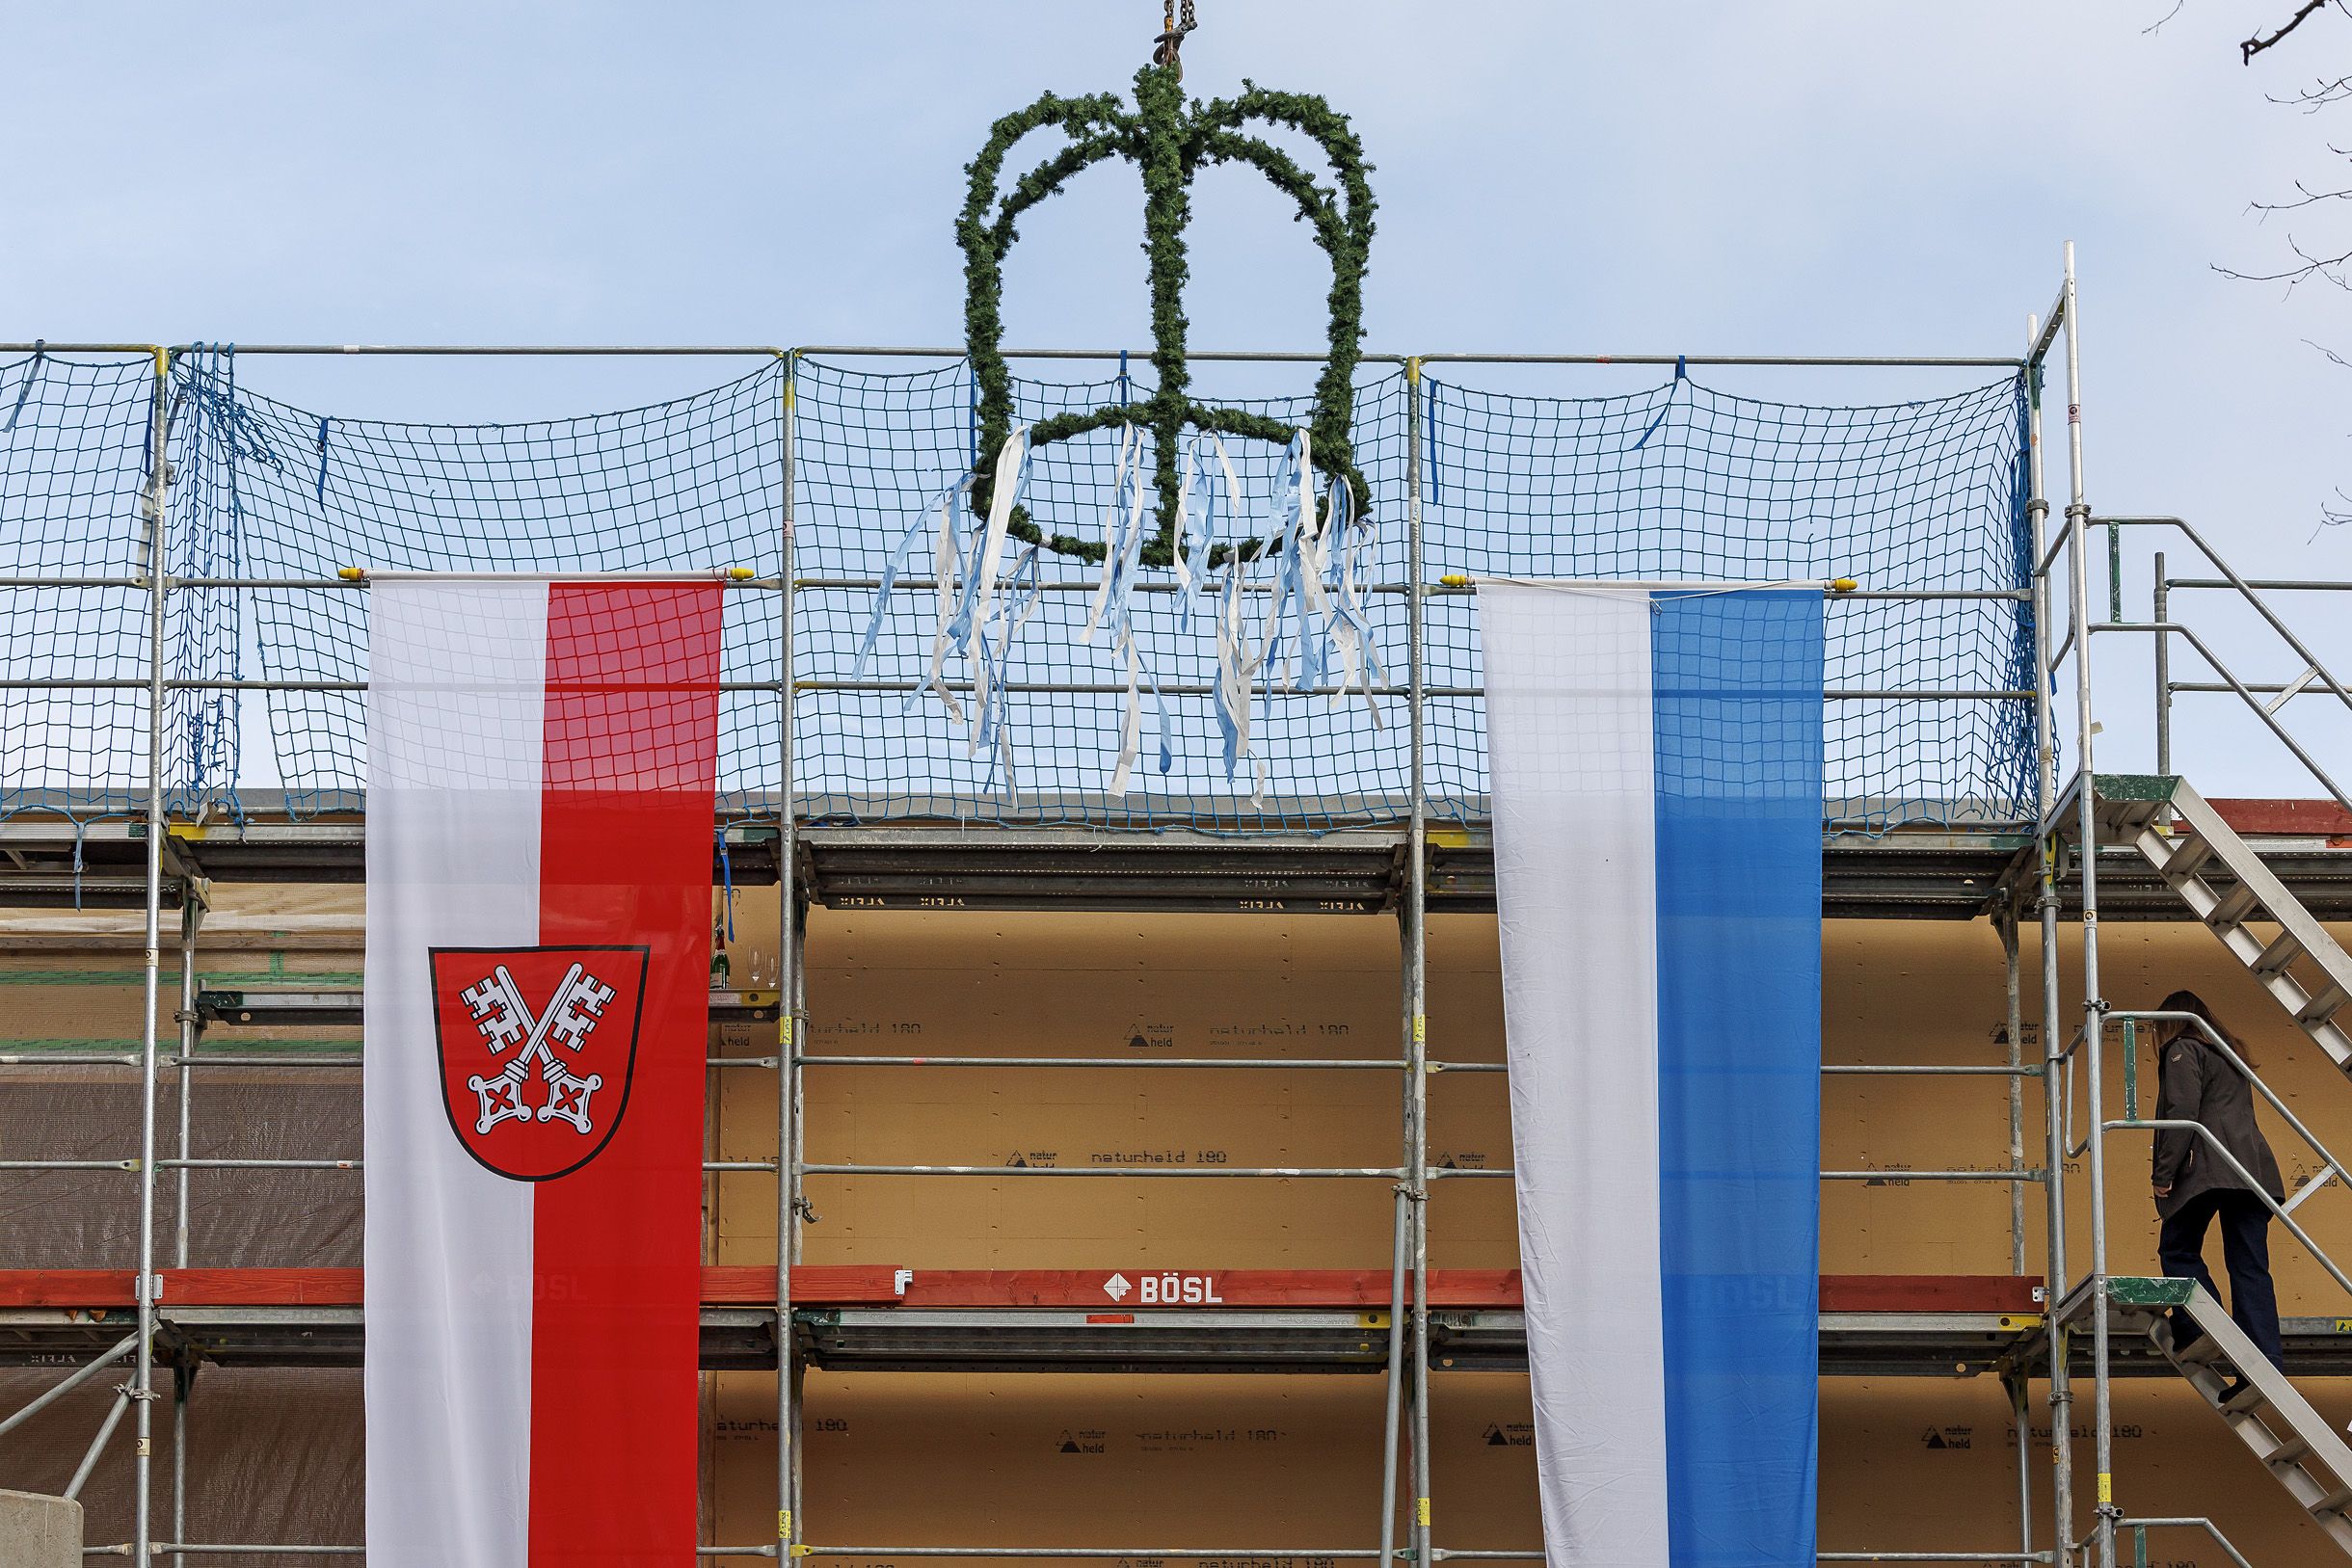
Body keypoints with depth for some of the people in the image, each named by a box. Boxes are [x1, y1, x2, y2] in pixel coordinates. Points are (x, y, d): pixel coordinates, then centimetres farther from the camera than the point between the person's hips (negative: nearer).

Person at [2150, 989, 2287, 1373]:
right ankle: (2267, 1367, -7)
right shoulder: (2230, 1051, 29)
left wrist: (2164, 1174, -10)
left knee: (2177, 1249, 4)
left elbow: (2181, 1113, -10)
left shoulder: (2183, 1050, 3)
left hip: (2210, 1167, -7)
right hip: (2254, 1166, 7)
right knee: (2250, 1268, 2)